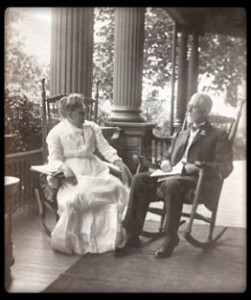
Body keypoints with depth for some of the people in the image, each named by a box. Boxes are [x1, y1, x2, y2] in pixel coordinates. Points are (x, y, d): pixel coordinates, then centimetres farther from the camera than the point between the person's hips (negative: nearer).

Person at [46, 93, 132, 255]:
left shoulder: (92, 127, 14)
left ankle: (114, 236, -15)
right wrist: (65, 168, -24)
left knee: (118, 187, -21)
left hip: (95, 169, 4)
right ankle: (71, 240, -17)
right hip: (73, 173, -4)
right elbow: (55, 159, -1)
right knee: (77, 195, -34)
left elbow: (106, 148, 7)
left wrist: (120, 163, -10)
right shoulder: (56, 133, 4)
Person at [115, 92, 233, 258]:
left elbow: (225, 168, -3)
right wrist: (165, 162, 6)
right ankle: (132, 235, -20)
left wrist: (197, 167, -17)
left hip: (199, 181, -6)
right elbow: (168, 156, 32)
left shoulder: (218, 136, 8)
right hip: (173, 175, 6)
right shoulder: (181, 135, 28)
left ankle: (171, 238, -25)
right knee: (140, 179, -20)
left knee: (173, 183, -39)